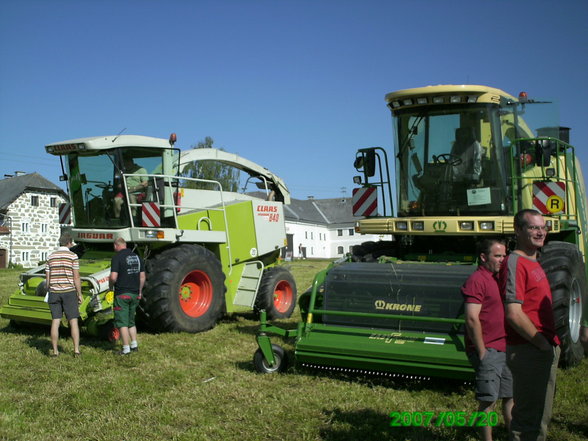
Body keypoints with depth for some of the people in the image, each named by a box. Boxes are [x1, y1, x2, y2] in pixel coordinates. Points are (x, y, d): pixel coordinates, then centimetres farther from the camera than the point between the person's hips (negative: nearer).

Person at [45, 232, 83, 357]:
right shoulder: (73, 256, -5)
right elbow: (76, 277, -7)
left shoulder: (51, 257, 7)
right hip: (69, 292, -3)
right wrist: (80, 294, 0)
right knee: (73, 321, 2)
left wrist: (49, 293, 18)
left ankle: (55, 350, 9)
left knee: (55, 322, 6)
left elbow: (47, 278, 8)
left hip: (54, 292, 3)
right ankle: (76, 350, 1)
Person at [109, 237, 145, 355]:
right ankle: (134, 344, 18)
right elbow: (142, 277, 10)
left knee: (122, 322, 0)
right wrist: (139, 292, 18)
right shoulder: (137, 257, 8)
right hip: (135, 294, 6)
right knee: (131, 321, 19)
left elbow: (113, 277, -19)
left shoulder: (117, 257, -11)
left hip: (122, 293, -6)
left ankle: (126, 348, -1)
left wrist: (110, 286, 1)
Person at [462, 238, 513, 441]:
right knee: (488, 401, -1)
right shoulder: (477, 280, -13)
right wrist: (482, 351, -18)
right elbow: (472, 319, -19)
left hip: (505, 348, 9)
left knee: (511, 396, 17)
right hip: (488, 350, -9)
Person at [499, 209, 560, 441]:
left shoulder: (535, 263, 15)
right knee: (529, 417, -1)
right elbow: (514, 314, -24)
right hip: (528, 351, -10)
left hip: (545, 350, 10)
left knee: (541, 415, 19)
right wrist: (544, 344, -16)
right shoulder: (515, 263, -15)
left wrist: (553, 342, 11)